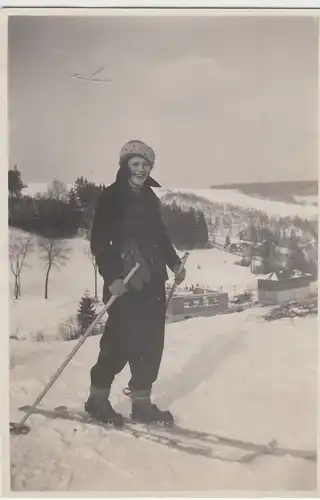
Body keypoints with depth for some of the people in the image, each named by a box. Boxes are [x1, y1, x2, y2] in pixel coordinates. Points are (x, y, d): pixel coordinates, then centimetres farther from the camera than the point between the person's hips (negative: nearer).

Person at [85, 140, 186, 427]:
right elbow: (99, 241, -11)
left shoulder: (150, 198, 15)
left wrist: (174, 263, 20)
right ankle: (97, 398, 17)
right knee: (121, 344, -4)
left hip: (154, 281, 7)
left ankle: (142, 402, 20)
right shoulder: (111, 197, -6)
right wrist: (111, 277, -19)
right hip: (126, 283, -7)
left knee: (152, 343, 7)